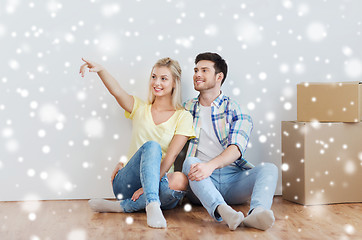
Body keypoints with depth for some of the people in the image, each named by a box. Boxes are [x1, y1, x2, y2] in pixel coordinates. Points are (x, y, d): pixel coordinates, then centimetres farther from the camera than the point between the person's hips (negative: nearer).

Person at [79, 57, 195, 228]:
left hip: (159, 180, 0)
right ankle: (152, 205, -41)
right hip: (126, 184, 0)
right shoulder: (140, 108, 12)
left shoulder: (183, 116, 5)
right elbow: (116, 91, -8)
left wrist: (150, 184, -17)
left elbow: (170, 156, -7)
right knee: (152, 146, -28)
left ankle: (120, 206, -27)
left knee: (180, 181, -34)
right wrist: (100, 70, -27)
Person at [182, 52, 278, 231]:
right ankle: (222, 210, -54)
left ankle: (256, 213, -52)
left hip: (233, 179, 0)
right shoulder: (187, 109, 16)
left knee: (269, 168, -23)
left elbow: (236, 148, -9)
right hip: (200, 183, 0)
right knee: (190, 161, -30)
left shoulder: (236, 111, 8)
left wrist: (211, 165, -29)